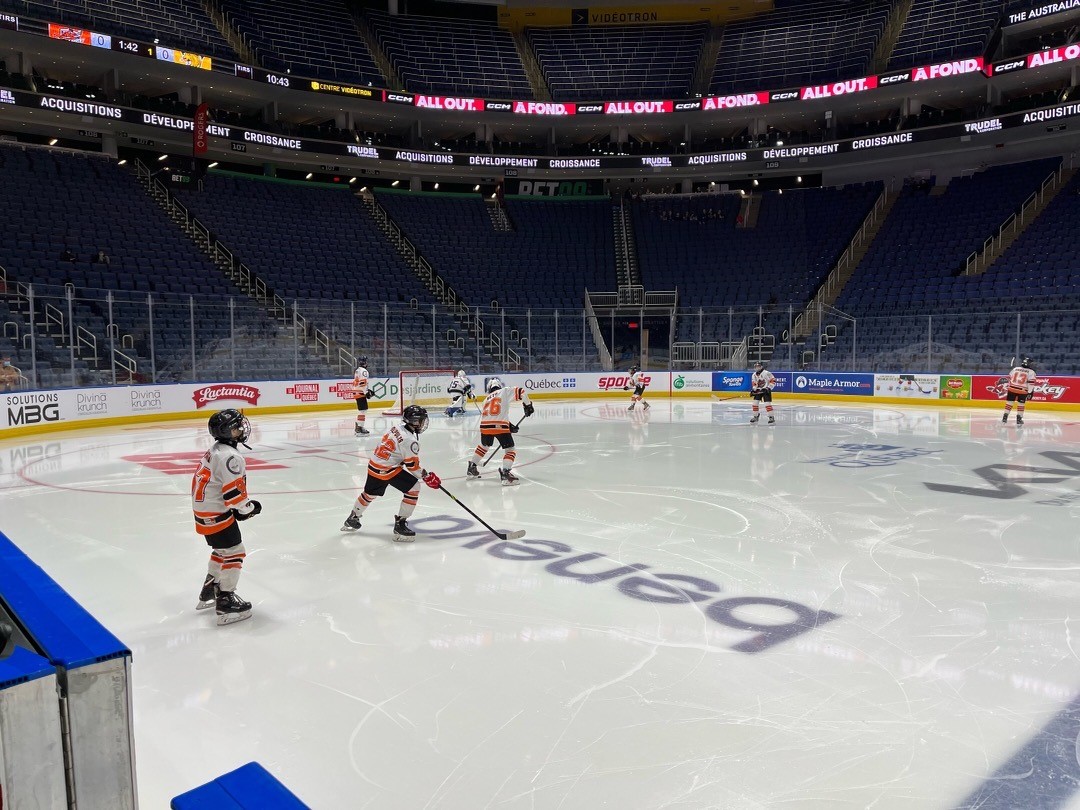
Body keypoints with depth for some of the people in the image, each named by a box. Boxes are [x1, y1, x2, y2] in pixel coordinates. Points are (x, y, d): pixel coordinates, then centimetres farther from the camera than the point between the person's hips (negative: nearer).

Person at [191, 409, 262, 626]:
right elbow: (234, 492, -25)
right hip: (215, 514, -10)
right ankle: (226, 604, -1)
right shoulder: (230, 457, -22)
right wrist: (249, 507, -6)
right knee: (234, 553, -4)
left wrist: (238, 508, 14)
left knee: (222, 550, 24)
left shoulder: (215, 451, 11)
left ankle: (209, 593, 37)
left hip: (204, 509, 10)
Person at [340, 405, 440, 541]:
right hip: (387, 470, -9)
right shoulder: (411, 441, -19)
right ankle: (400, 524, -1)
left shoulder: (396, 428, 5)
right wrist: (427, 476, -4)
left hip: (373, 465, 9)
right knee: (413, 488, -3)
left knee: (369, 493, 28)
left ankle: (352, 519, 48)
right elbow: (412, 466, -14)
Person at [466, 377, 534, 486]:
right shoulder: (505, 392, 11)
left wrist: (509, 426, 28)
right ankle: (505, 473, -11)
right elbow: (521, 392, -2)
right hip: (500, 426, -6)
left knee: (483, 445, 32)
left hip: (485, 425, 6)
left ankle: (471, 469, 39)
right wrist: (528, 405, 12)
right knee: (510, 450, 6)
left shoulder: (487, 399, 27)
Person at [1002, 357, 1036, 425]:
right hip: (1023, 391, -3)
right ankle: (1019, 419, 9)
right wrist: (1030, 392, -5)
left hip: (1012, 388, 3)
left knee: (1009, 402, 9)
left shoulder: (1015, 369, 11)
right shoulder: (1031, 372, 0)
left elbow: (1009, 378, 16)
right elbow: (1031, 383, -7)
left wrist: (1006, 387, 23)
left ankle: (1005, 417, 9)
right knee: (1020, 404, 8)